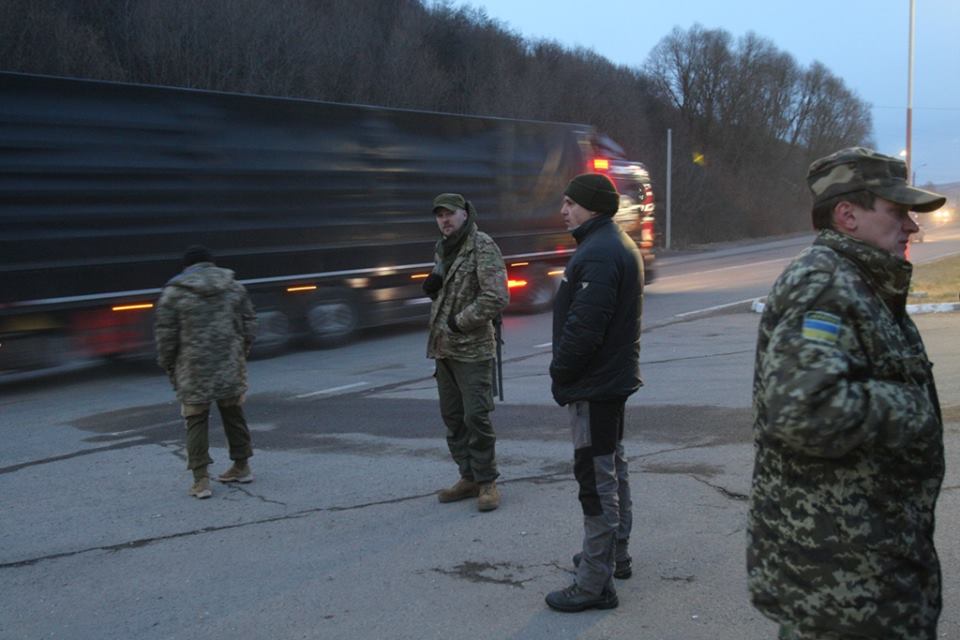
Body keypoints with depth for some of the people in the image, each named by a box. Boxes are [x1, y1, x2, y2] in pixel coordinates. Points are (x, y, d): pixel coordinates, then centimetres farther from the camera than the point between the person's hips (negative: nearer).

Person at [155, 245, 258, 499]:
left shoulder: (174, 293, -4)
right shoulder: (233, 287, 6)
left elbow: (165, 335, -4)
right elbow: (249, 324, 9)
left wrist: (168, 366, 7)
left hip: (193, 371, -3)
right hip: (231, 367, 3)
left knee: (196, 421, 4)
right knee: (233, 413, 18)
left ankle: (201, 480, 1)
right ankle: (241, 467, 26)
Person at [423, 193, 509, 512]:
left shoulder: (482, 246, -10)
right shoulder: (443, 248, 14)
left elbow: (496, 297, -18)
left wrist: (460, 321, -15)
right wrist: (431, 285, 4)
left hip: (472, 348, -8)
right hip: (442, 346, 8)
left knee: (476, 416, -7)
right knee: (452, 416, 11)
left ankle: (487, 482, 4)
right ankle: (468, 477, 21)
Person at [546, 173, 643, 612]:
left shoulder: (598, 254, -21)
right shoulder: (619, 246, 14)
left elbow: (583, 326, -27)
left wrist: (560, 372, -13)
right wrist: (567, 371, 18)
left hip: (594, 383, -11)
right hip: (614, 377, 11)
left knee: (597, 480, -7)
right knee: (612, 468, 22)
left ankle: (595, 583, -2)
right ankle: (614, 555, 37)